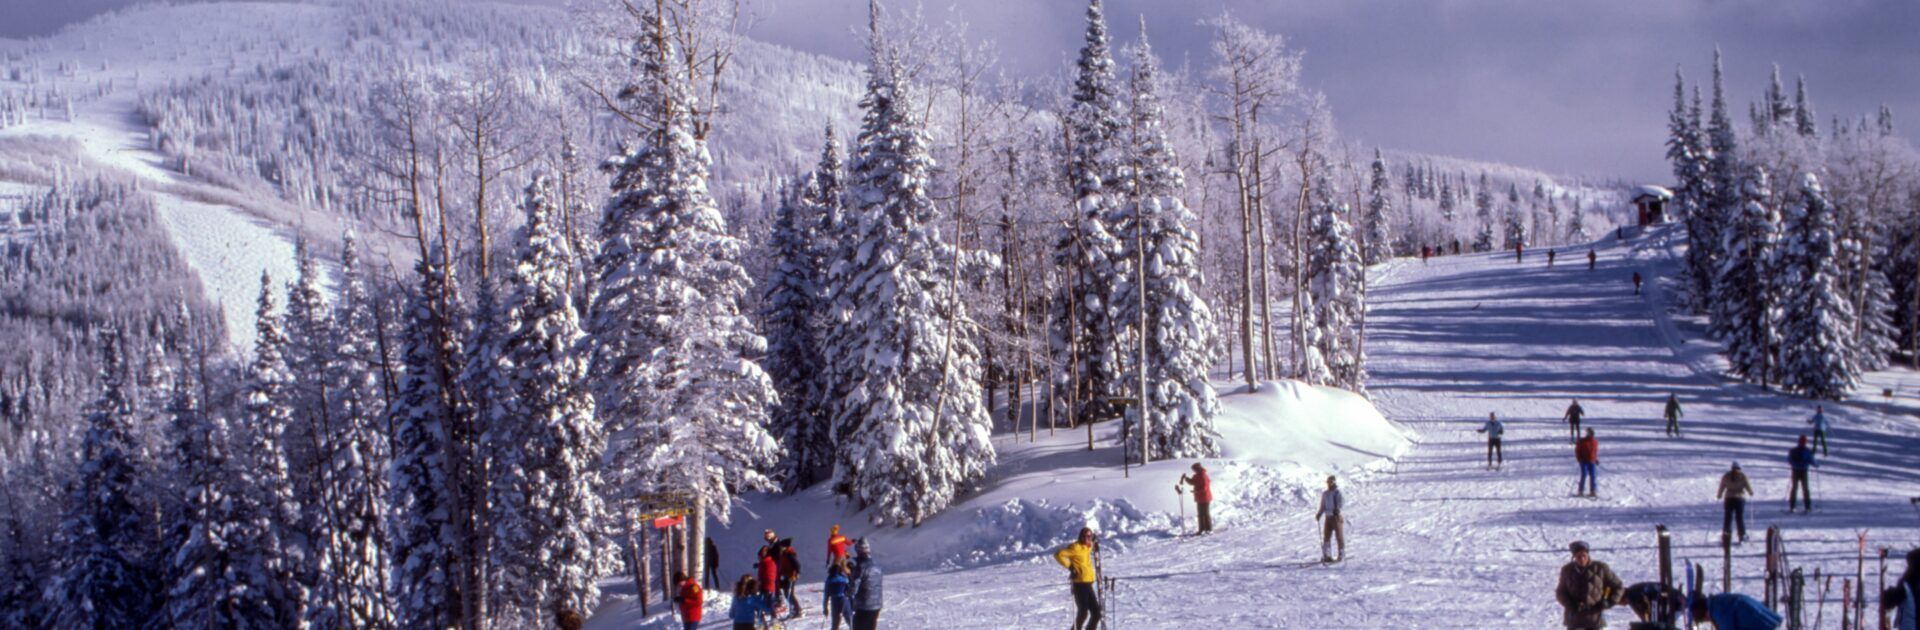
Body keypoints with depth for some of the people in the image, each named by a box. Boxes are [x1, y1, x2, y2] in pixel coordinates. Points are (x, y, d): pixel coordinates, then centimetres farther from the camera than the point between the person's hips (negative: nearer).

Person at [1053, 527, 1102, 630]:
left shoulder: (1088, 546, 13)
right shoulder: (1076, 547, -11)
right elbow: (1059, 555, -19)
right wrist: (1070, 567, -20)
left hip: (1088, 584, 9)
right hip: (1080, 584, -9)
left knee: (1096, 612, 7)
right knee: (1083, 612, -14)